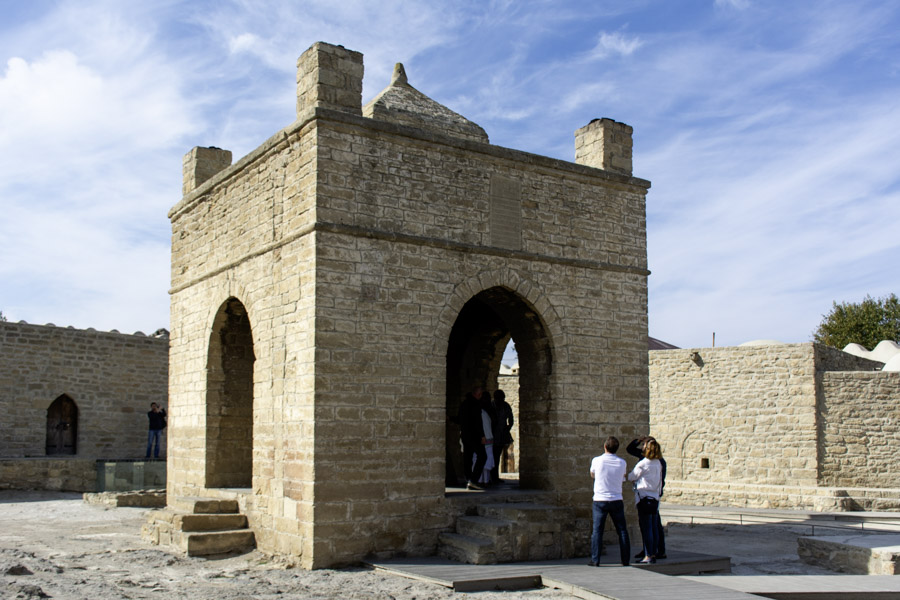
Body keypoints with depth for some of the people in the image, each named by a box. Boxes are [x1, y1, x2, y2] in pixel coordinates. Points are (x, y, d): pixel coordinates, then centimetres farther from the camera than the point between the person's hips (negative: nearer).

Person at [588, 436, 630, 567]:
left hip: (600, 500, -1)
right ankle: (625, 560, 11)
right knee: (622, 530, 9)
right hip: (617, 500, 2)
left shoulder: (596, 461, -7)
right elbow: (622, 480, 12)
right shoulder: (622, 463, -2)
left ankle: (595, 560, 1)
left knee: (597, 530, 3)